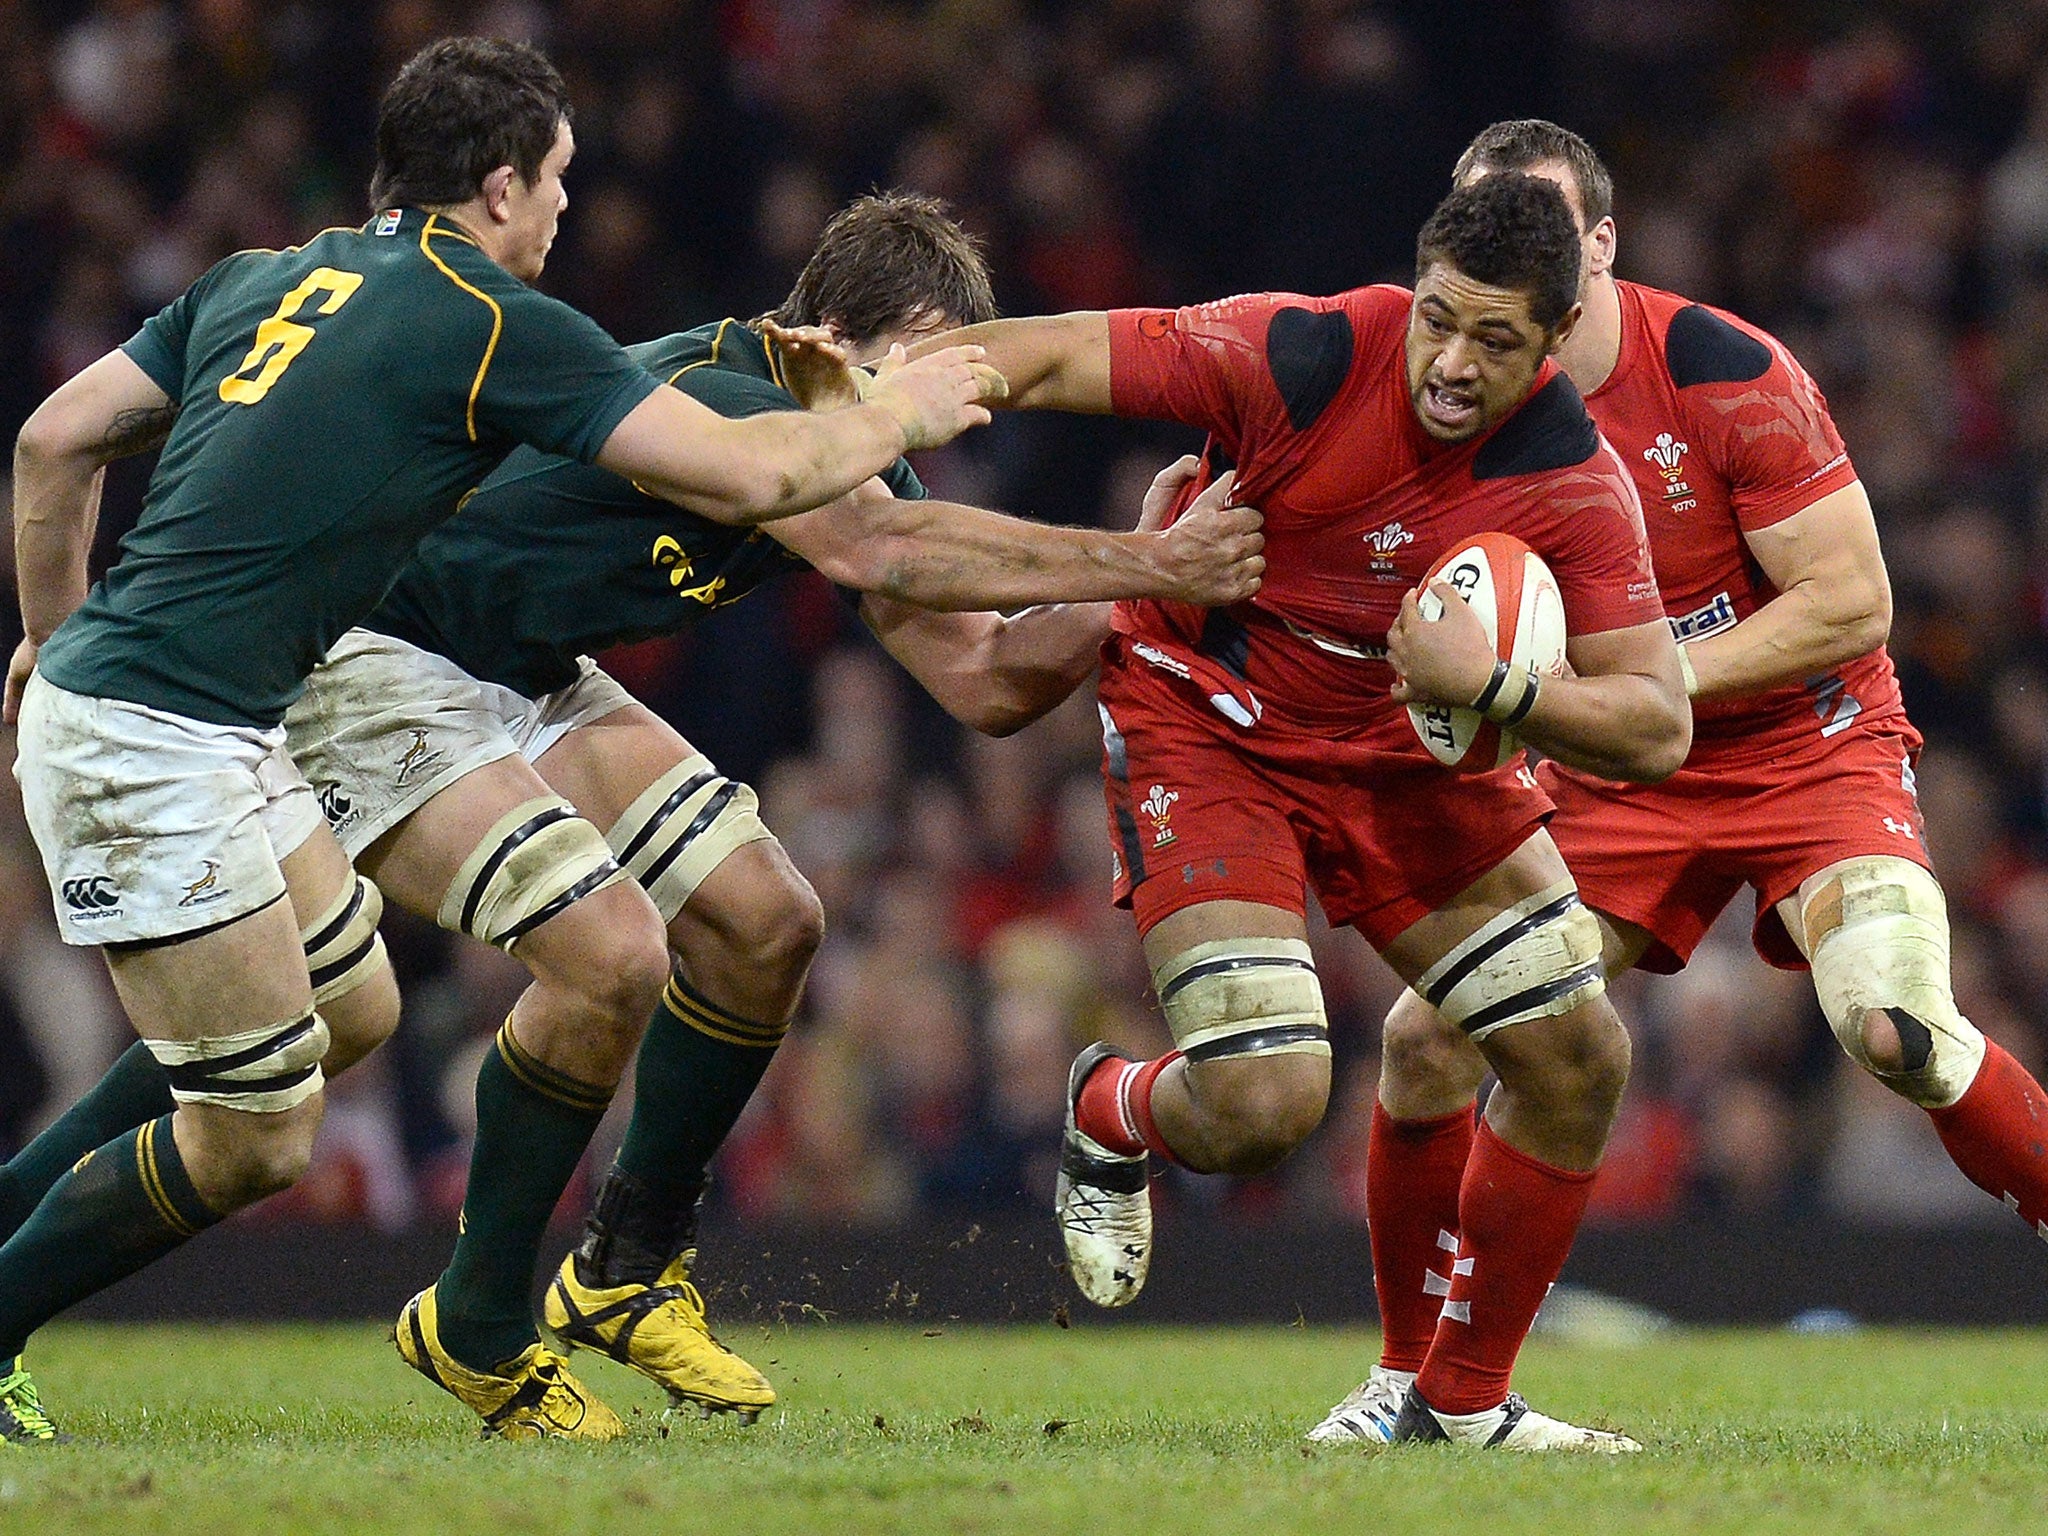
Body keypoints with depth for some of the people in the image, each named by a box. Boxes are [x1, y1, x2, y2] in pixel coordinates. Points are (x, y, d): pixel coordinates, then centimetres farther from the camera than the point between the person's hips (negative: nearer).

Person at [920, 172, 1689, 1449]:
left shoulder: (1577, 482, -19)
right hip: (1206, 723, -4)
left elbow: (1657, 730, -21)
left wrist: (1497, 685, -37)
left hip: (1414, 752, 5)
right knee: (1263, 1104, -19)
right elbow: (1049, 360, -18)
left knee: (1581, 1058, 0)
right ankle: (1108, 1116, 20)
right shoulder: (1300, 358, -27)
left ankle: (1464, 1401, 18)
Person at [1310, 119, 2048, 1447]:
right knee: (1428, 1038, -8)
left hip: (1808, 750, -4)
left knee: (1896, 1026, -30)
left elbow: (1852, 603, -20)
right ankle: (1415, 1376, 10)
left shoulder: (1726, 375, -20)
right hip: (1620, 780, 4)